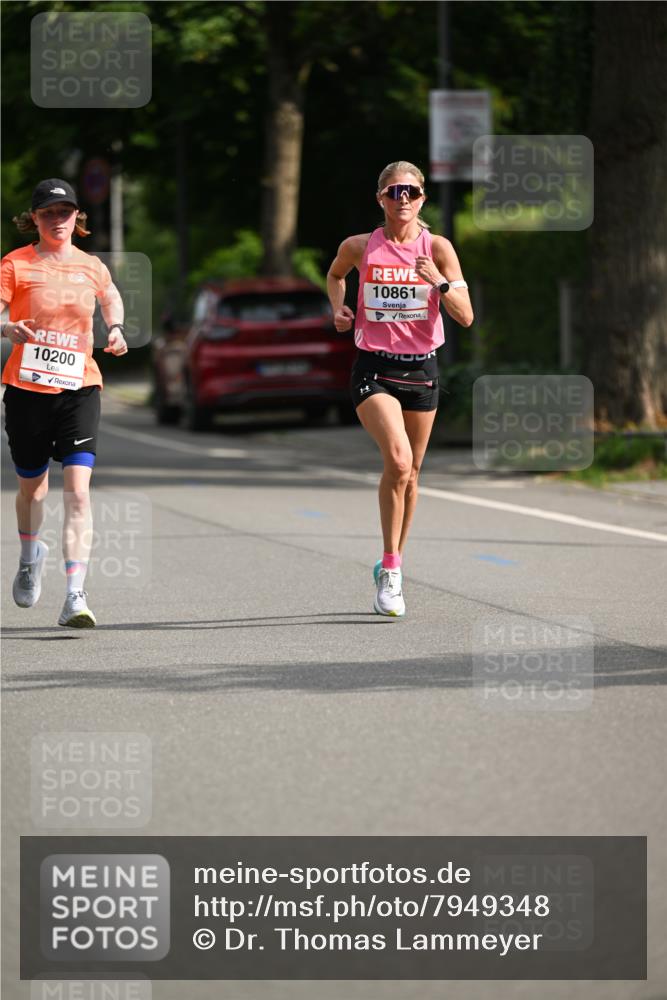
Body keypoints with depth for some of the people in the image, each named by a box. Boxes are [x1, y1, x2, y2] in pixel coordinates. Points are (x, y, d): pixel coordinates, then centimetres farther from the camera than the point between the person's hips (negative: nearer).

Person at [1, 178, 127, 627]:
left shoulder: (92, 267, 6)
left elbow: (111, 296, 29)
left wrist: (116, 328, 10)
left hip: (79, 388, 0)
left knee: (78, 491, -15)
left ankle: (75, 596, -19)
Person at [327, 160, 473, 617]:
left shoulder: (437, 248, -3)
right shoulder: (359, 247, -2)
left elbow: (466, 316, -7)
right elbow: (335, 274, 23)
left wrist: (440, 283, -23)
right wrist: (339, 307, 5)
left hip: (421, 368, 2)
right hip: (374, 368, -2)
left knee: (410, 472, 11)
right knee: (398, 459, -22)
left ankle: (394, 565, 30)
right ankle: (390, 570, -15)